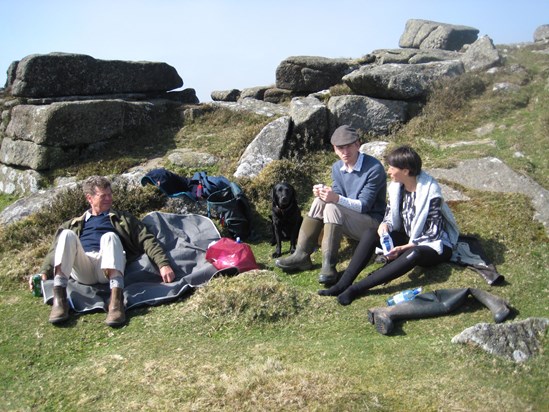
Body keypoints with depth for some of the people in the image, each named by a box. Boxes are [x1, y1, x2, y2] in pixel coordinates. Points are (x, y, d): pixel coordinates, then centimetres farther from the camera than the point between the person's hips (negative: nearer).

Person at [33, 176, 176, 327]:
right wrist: (43, 273, 2)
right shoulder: (74, 225, 32)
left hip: (108, 270, -1)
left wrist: (163, 264, -5)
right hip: (82, 270, 2)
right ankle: (59, 298, -38)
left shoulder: (123, 219, 26)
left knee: (109, 236, -31)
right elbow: (56, 249, 23)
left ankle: (116, 298, -51)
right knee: (67, 235, -24)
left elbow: (146, 240, 12)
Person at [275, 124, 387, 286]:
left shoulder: (374, 168, -18)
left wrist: (337, 198, -35)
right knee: (320, 201, -17)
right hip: (347, 221, 7)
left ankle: (329, 265, -33)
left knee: (333, 207, -30)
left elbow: (364, 205, -21)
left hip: (372, 223, -7)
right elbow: (338, 197, 4)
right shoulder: (337, 168, 4)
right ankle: (302, 255, -19)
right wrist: (324, 193, -19)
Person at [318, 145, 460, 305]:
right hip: (408, 238, 7)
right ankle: (343, 284, -27)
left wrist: (404, 248, -28)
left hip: (434, 245, -6)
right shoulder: (396, 186, -4)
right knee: (370, 234, -15)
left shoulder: (430, 192, -22)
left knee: (413, 254, -40)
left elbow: (433, 233, -21)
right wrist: (385, 225, -17)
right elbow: (390, 215, 7)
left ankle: (357, 289, -41)